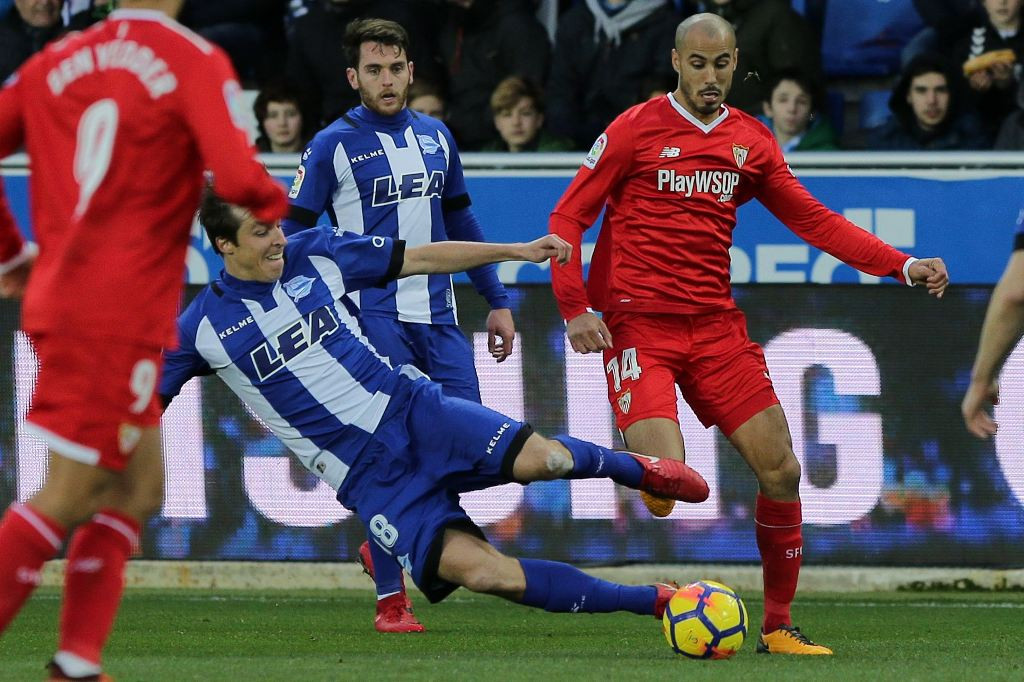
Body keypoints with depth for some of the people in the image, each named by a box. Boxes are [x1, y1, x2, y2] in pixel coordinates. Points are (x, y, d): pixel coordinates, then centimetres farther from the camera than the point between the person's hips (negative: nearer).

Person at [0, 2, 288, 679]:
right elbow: (236, 176, -19)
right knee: (69, 498, -4)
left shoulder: (54, 63, 10)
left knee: (140, 488, 15)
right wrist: (279, 204, 3)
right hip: (118, 316, -7)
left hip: (57, 298, 7)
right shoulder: (196, 63, -8)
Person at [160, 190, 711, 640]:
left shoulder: (314, 254, 3)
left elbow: (421, 259, 11)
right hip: (366, 474, -2)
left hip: (412, 409, 2)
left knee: (536, 458, -28)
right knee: (475, 570, -23)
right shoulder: (202, 328, -3)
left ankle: (631, 468, 6)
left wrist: (519, 251, 9)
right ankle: (652, 602, -14)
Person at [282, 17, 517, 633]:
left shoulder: (436, 137, 11)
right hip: (375, 320, -5)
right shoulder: (334, 146, -3)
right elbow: (292, 236, -1)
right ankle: (391, 599, -1)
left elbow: (461, 223, 21)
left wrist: (497, 300, 18)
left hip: (438, 317, 5)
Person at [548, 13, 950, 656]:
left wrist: (902, 266, 5)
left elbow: (813, 220, 15)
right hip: (638, 324, -5)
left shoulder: (752, 141, 10)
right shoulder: (636, 130, -3)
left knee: (781, 469, 0)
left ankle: (778, 626, 12)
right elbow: (569, 217, -2)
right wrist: (575, 308, -14)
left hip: (716, 325, 5)